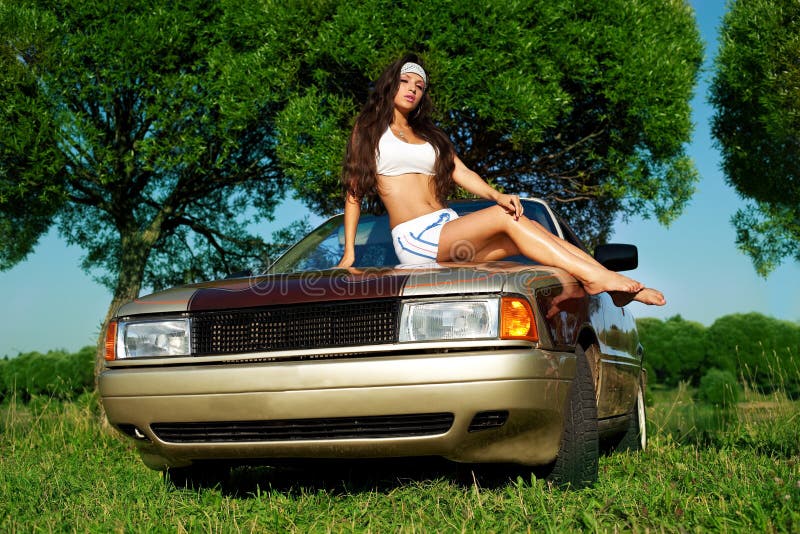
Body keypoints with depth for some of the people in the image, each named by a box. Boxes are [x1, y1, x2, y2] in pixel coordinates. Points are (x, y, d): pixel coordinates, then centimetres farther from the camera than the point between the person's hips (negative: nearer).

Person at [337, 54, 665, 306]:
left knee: (527, 230, -17)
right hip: (414, 239, -5)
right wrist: (349, 253, -4)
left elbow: (461, 173, 11)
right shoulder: (370, 129, 10)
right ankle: (596, 277, -31)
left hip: (449, 231, 5)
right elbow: (353, 191, 4)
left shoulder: (429, 134, 25)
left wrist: (497, 195, -10)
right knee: (506, 218, -24)